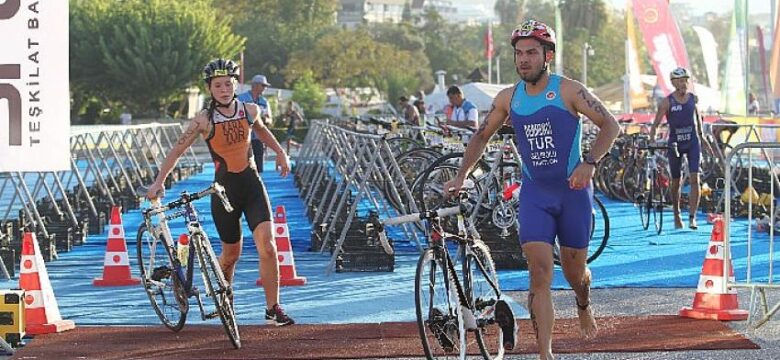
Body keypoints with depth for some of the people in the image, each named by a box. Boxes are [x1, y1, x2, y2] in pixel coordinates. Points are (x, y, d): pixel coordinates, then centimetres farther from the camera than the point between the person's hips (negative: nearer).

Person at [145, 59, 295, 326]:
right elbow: (177, 150, -12)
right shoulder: (204, 120, -12)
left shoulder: (250, 111, -2)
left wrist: (280, 152, 22)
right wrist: (158, 182, -19)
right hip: (224, 189, -2)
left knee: (266, 246, -14)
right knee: (231, 253, 8)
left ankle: (273, 309, -9)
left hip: (252, 184, 2)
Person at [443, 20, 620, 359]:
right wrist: (460, 176, 9)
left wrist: (589, 163, -24)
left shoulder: (569, 90, -11)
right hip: (534, 191, 2)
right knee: (540, 274, -13)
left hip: (573, 190, -2)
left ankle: (584, 306, 49)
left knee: (574, 272, 11)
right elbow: (482, 135, 16)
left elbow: (610, 125, -10)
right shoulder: (508, 98, 1)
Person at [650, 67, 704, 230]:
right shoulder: (668, 101, -10)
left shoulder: (693, 98, -1)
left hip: (692, 142, 1)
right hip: (675, 143, -1)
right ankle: (676, 215, 27)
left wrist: (700, 134, 21)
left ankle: (692, 217, -13)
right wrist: (652, 140, -24)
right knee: (676, 182, 9)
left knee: (694, 179, -12)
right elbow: (656, 123, -12)